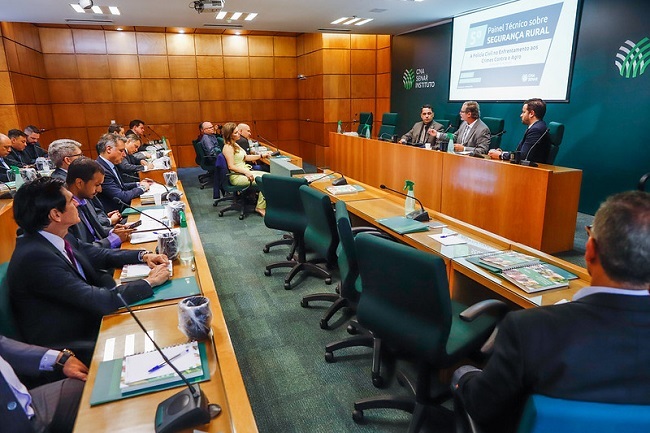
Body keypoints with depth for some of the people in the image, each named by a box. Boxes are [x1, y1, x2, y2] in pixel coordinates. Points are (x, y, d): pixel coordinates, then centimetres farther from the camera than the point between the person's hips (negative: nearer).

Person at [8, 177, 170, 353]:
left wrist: (143, 255, -4)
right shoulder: (35, 257, -29)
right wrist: (150, 282, -21)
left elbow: (98, 255, 9)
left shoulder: (59, 237, -6)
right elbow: (100, 301, -30)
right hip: (64, 344, -7)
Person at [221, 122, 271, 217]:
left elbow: (245, 157, 21)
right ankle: (260, 207, -11)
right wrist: (246, 172, -27)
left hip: (244, 171, 10)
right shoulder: (228, 147, -15)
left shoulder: (235, 144, 15)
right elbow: (231, 166, -21)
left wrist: (261, 155, 12)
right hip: (237, 176, -10)